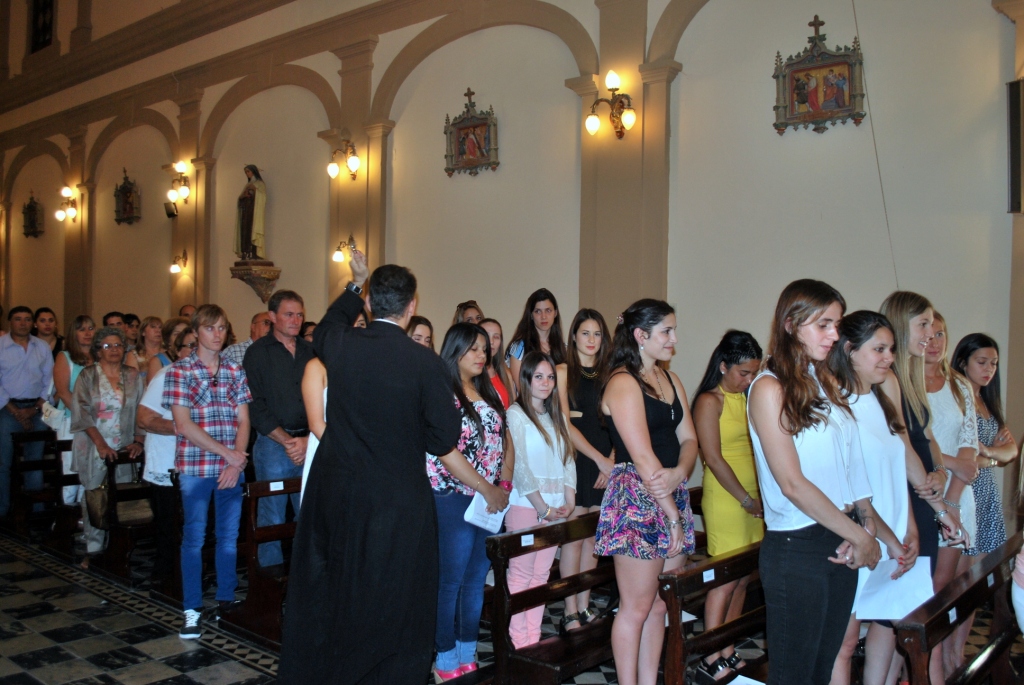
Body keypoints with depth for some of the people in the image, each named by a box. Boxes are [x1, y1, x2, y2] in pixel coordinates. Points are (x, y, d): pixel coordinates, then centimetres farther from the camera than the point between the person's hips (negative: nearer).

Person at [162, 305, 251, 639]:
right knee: (194, 536, 1)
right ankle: (192, 611, 10)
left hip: (232, 467, 3)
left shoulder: (235, 372, 9)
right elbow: (184, 426, -8)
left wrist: (236, 462, -8)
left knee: (229, 535, 8)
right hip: (195, 466, -3)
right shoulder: (180, 370, -2)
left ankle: (226, 600, 21)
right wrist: (226, 453, -12)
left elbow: (243, 421, 6)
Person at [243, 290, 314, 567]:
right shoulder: (258, 352, 0)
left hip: (310, 445, 3)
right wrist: (287, 441, -11)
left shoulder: (310, 352, 11)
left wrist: (308, 439, -7)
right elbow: (256, 406, -5)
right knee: (272, 519, 3)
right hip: (273, 443, -3)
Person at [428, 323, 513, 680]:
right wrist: (486, 488, -15)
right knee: (450, 581, 1)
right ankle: (447, 662, 14)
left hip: (491, 500, 7)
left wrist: (504, 484, -1)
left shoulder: (489, 394, 13)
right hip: (452, 499, -7)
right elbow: (446, 451, -17)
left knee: (476, 580, 12)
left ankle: (468, 655, 24)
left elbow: (505, 442, 13)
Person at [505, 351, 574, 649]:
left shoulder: (558, 416, 14)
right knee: (521, 574, -1)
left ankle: (534, 637, 16)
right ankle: (518, 641, 7)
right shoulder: (516, 413, -5)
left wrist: (569, 500, -3)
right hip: (525, 505, -6)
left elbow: (568, 459, 10)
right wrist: (541, 506, -12)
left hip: (555, 506, 6)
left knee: (541, 573, 9)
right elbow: (520, 464, -10)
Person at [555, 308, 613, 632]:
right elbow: (565, 423, -7)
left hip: (604, 463, 4)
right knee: (574, 538, -1)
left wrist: (612, 460, -8)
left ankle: (584, 608, 18)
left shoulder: (607, 374, 12)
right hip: (575, 460, -4)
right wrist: (599, 458, -11)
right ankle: (570, 614, 5)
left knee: (593, 537, 9)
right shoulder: (564, 371, 0)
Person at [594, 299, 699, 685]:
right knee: (636, 607, 1)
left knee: (659, 605, 13)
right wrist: (673, 515, -15)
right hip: (636, 499, -8)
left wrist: (679, 473, -12)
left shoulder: (670, 380, 14)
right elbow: (643, 458, -17)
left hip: (673, 496, 8)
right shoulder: (623, 383, -12)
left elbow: (688, 439, 10)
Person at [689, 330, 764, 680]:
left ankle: (728, 652, 20)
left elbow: (755, 447, 15)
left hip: (753, 499, 7)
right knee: (726, 579, -4)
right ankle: (711, 660, 5)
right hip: (725, 499, -7)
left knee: (743, 579, 10)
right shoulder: (709, 401, -8)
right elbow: (714, 458, -12)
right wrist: (746, 500, -9)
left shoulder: (747, 399, 13)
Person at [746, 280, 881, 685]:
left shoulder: (826, 384, 11)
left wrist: (859, 532, -7)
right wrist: (860, 535, -10)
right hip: (796, 547, -7)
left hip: (841, 544, 7)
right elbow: (792, 484, -17)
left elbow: (850, 465, 8)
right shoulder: (769, 389, -12)